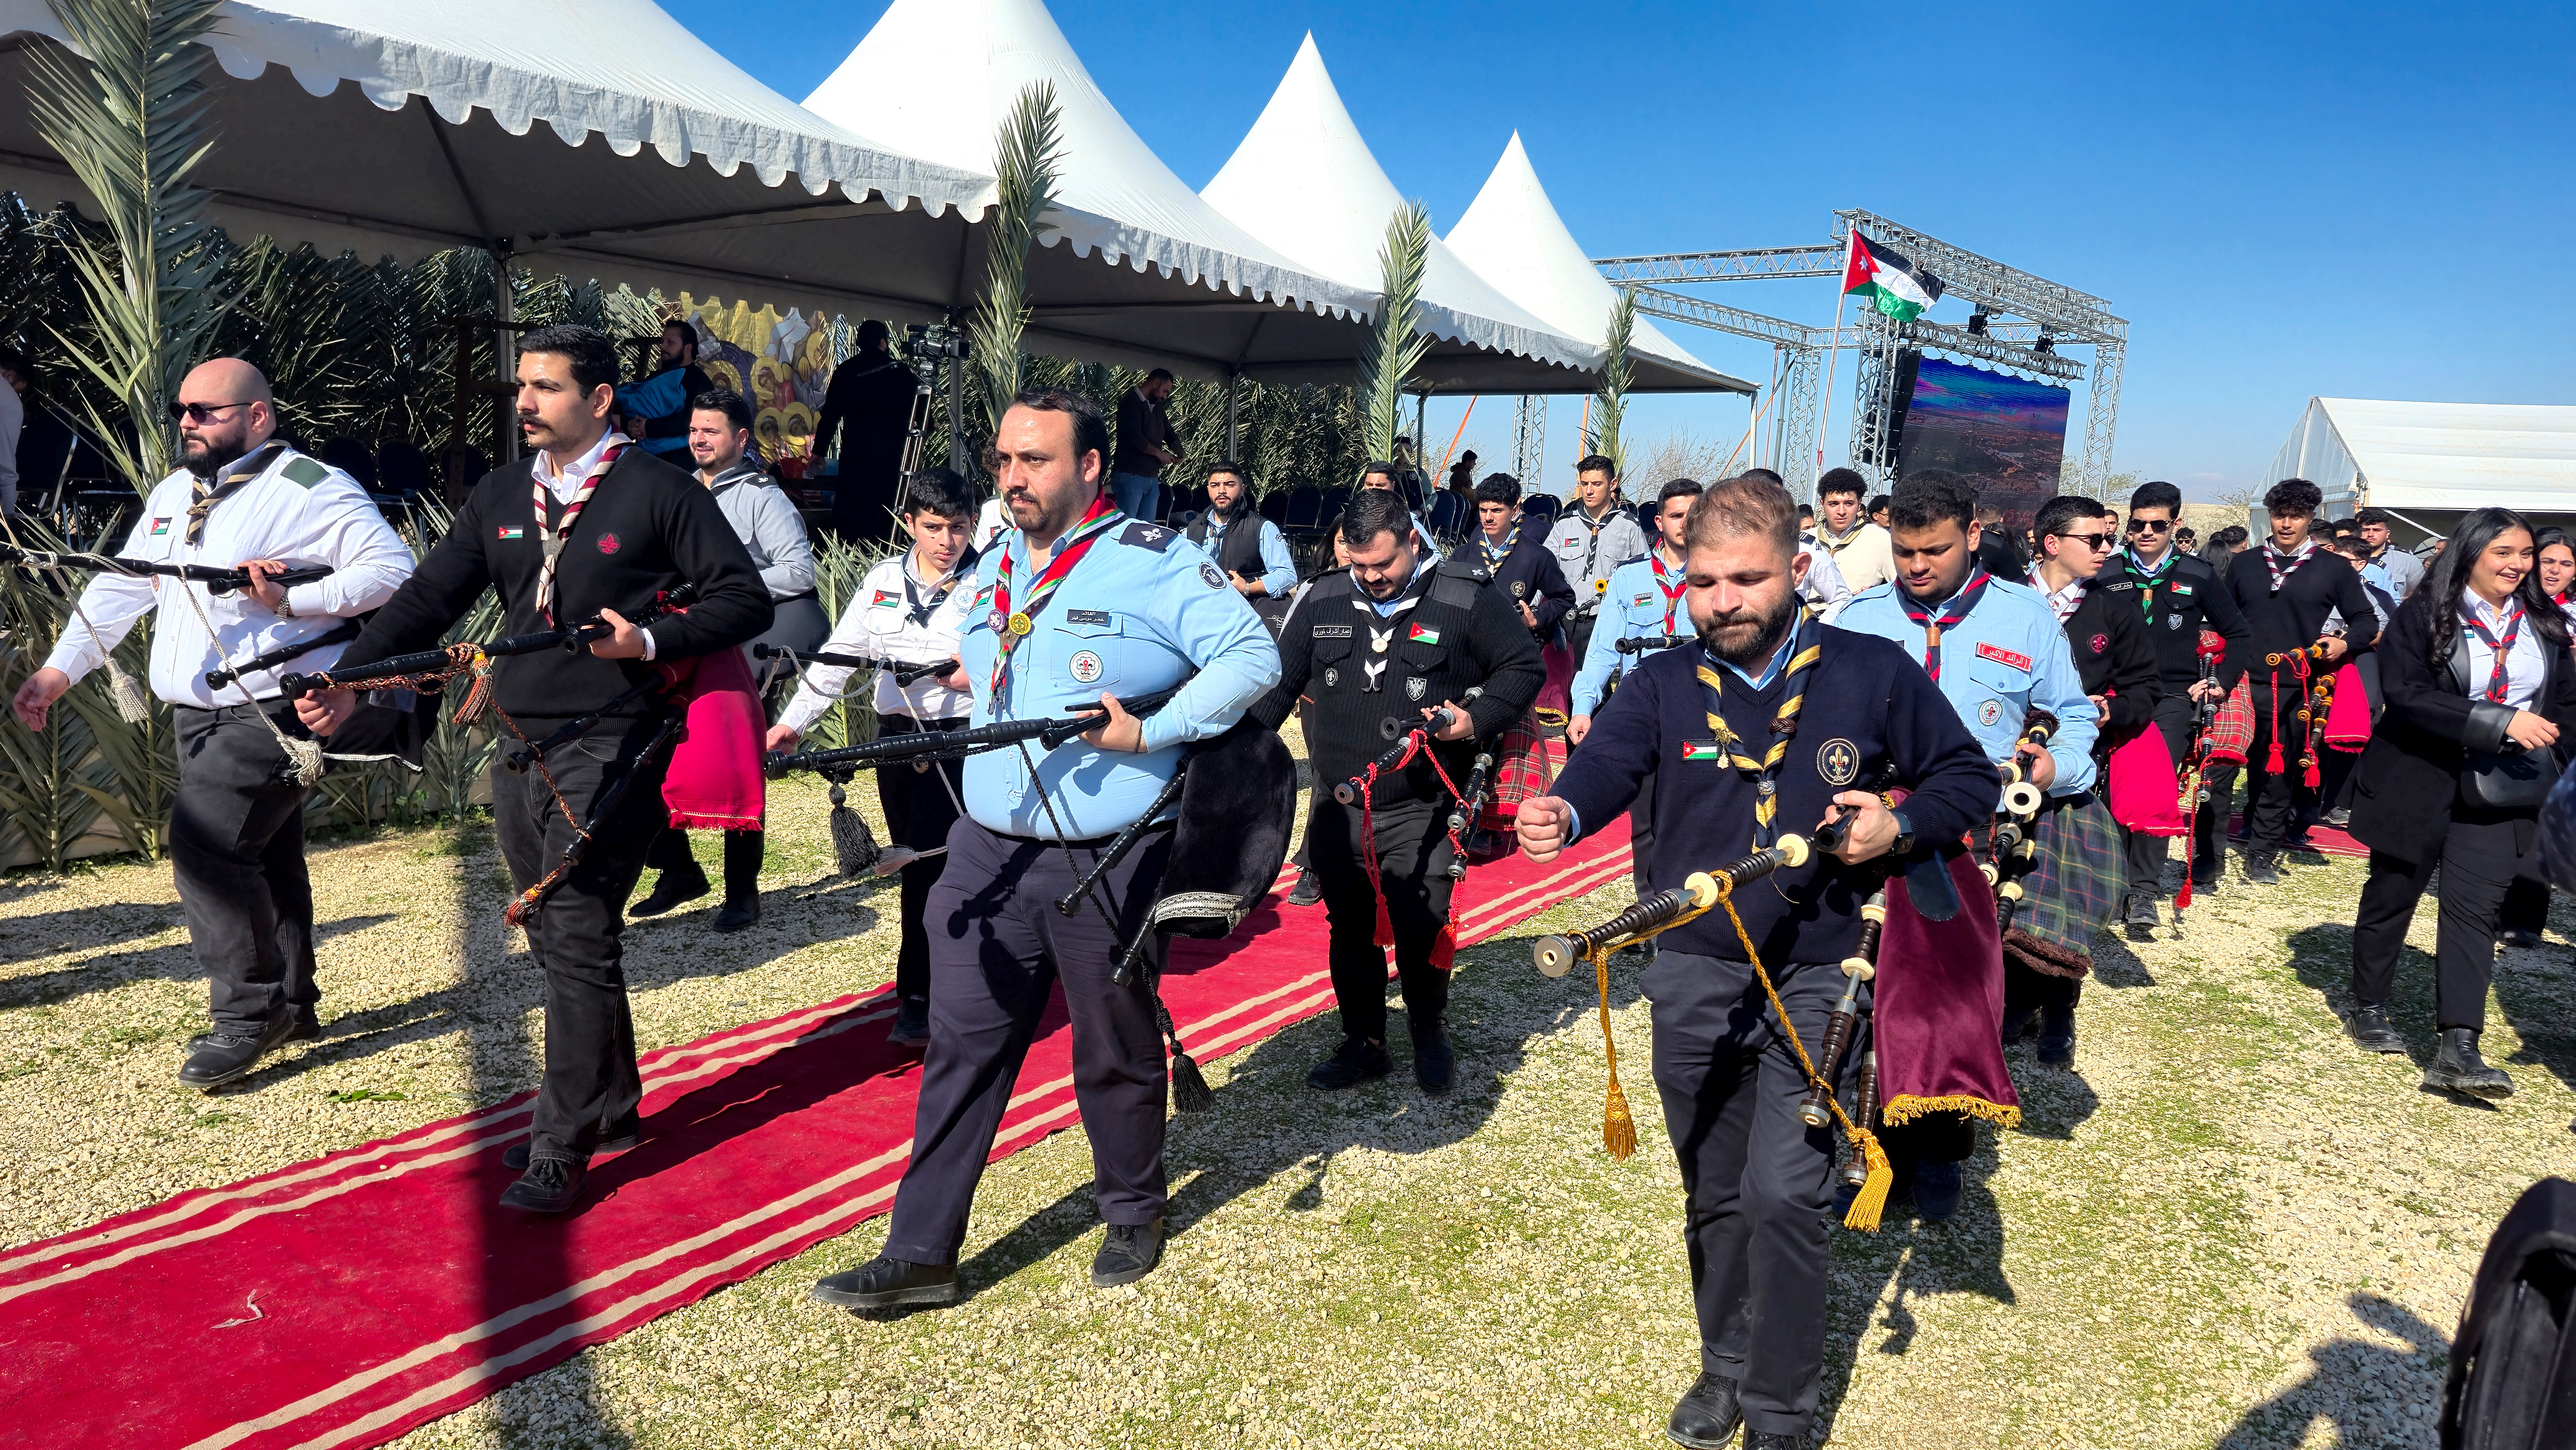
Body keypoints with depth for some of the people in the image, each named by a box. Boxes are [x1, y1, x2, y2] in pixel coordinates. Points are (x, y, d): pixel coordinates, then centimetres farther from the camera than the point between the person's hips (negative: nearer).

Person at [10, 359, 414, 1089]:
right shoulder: (174, 493, 17)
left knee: (205, 844, -16)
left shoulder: (313, 490, -8)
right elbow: (122, 585, 20)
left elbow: (394, 569, -16)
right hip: (200, 715, 8)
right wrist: (59, 668, 13)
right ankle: (292, 1003, 23)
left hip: (273, 712, -8)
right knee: (261, 856, 13)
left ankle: (248, 1013, -4)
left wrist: (292, 599, -22)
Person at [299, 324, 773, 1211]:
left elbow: (747, 599, -6)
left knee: (577, 940, -8)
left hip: (609, 747, -7)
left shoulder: (658, 491, -4)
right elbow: (430, 598, 10)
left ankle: (561, 1150, 0)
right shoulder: (502, 495, 13)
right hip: (521, 745, 7)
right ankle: (612, 1107, 29)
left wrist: (648, 641, -18)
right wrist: (347, 680, -2)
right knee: (556, 940, 13)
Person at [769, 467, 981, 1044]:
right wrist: (794, 720, -3)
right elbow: (838, 655, 6)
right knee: (913, 862, 8)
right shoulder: (882, 580, 9)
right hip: (896, 735, 5)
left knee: (929, 862, -9)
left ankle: (918, 995, 2)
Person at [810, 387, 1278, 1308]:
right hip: (989, 853, 5)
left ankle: (1133, 1215, 34)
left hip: (1106, 863, -5)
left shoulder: (1153, 562, -8)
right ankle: (920, 1255, 15)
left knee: (1114, 1052, 11)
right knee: (961, 1046, 6)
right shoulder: (991, 571, 13)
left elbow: (1254, 657, -13)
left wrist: (1150, 731, -19)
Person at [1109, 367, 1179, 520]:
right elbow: (1135, 438, -19)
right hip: (1130, 477, -9)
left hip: (1152, 478, 9)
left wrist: (1178, 451, 4)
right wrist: (1159, 453, -7)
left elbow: (1168, 432, 27)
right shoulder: (1132, 403, -9)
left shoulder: (1158, 408, 18)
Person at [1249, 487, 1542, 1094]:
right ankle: (1363, 1043, 29)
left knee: (1420, 934, -2)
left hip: (1421, 813, -4)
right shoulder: (1324, 600, 6)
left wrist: (1476, 720, -13)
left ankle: (1429, 1034, 26)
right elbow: (1280, 680, 13)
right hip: (1338, 810, 4)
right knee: (1349, 931, 12)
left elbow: (1524, 666, 2)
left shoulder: (1466, 600, -6)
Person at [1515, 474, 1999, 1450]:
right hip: (1694, 979, 3)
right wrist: (1562, 813, -40)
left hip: (1816, 981, -2)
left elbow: (1968, 777, 8)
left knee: (1782, 1195, -10)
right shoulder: (1662, 687, 1)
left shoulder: (1873, 674, -2)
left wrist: (1899, 826, -13)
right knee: (1715, 1196, 16)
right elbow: (1606, 764, -17)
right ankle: (1725, 1366, 39)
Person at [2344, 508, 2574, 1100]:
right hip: (2420, 783, -3)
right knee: (2392, 895, 11)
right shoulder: (2422, 617, -8)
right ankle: (2368, 1009, 28)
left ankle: (2458, 1049, -9)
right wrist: (2500, 722, -26)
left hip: (2499, 791, 3)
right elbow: (2406, 695, -19)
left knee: (2475, 906, -6)